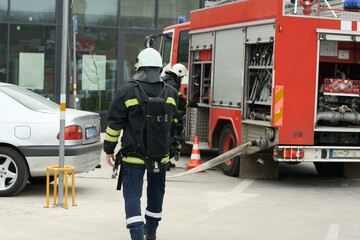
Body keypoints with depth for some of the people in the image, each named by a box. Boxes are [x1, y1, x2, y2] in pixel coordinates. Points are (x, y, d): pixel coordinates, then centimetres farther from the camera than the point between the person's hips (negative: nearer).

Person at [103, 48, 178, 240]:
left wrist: (109, 150, 2)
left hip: (133, 155, -4)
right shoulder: (170, 93, 0)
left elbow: (114, 124, -8)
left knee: (132, 194, 0)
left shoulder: (127, 91, -11)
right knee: (156, 192, 19)